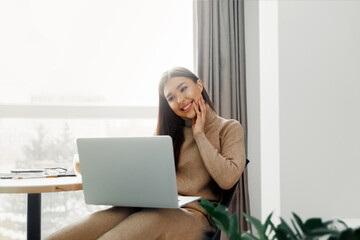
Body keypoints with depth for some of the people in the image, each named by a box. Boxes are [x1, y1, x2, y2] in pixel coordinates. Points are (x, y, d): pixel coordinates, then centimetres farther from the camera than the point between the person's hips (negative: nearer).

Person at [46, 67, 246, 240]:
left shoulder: (229, 128, 11)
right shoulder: (173, 132, 26)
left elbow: (227, 179, -5)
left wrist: (199, 135, 2)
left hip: (194, 213, -5)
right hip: (154, 207, 5)